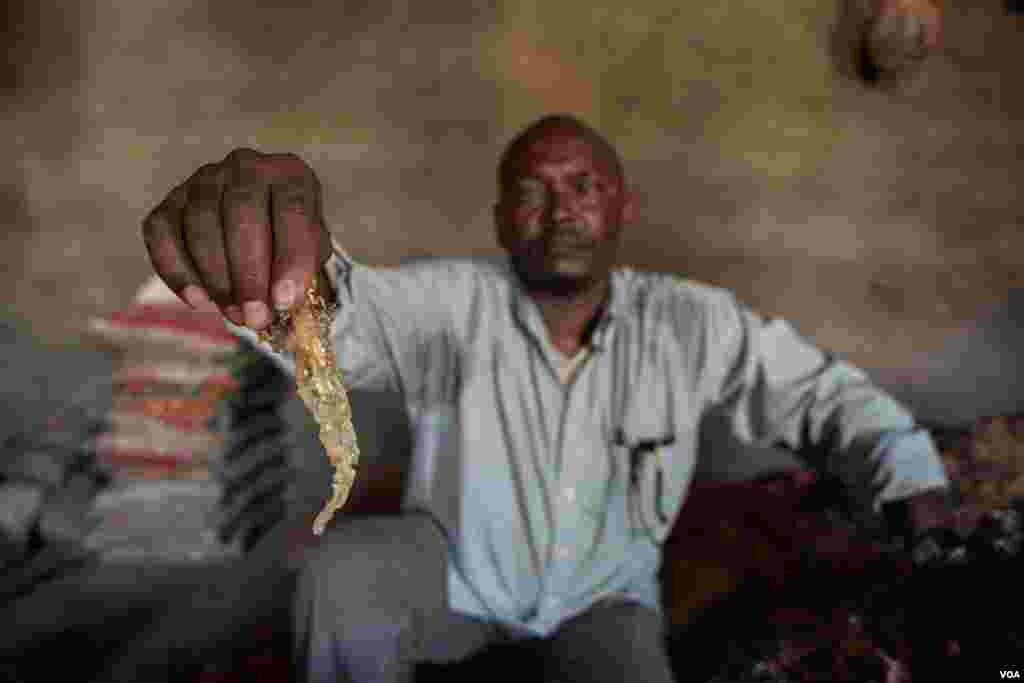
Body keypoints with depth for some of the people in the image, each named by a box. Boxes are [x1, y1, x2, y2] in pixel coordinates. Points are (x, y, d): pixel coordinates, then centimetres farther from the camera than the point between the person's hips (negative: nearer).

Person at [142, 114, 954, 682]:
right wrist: (280, 255, -68)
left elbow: (825, 395, -10)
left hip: (601, 592, 1)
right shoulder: (452, 302, -24)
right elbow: (349, 313, -44)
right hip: (460, 572, 0)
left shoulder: (690, 323, -19)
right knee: (347, 573, -30)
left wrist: (924, 494, -27)